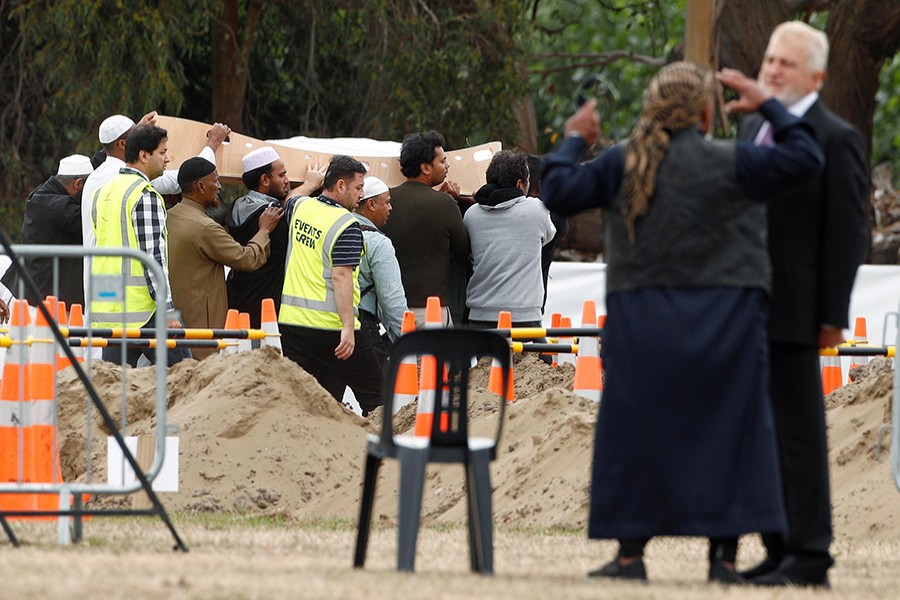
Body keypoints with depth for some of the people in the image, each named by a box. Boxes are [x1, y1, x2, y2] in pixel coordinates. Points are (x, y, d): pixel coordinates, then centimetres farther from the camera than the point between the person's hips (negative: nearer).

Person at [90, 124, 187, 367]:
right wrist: (168, 311, -16)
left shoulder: (103, 193, 15)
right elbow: (154, 257, -16)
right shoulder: (146, 196, -12)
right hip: (142, 309, -8)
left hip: (106, 307, 8)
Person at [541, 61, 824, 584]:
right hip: (724, 320, -1)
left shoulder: (624, 164, 0)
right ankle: (724, 554, 2)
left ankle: (632, 552, 3)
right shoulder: (730, 163, -5)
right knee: (727, 431, 5)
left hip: (641, 320, 1)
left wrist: (574, 142, 18)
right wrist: (768, 106, 13)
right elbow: (806, 157, 0)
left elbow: (558, 193, 1)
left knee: (637, 429, 6)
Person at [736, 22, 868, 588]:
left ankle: (810, 554, -3)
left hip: (794, 314, -8)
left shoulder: (836, 140, -8)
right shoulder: (753, 127, 15)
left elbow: (848, 234, -10)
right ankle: (779, 550, 14)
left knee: (799, 432, -5)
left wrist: (832, 317, -14)